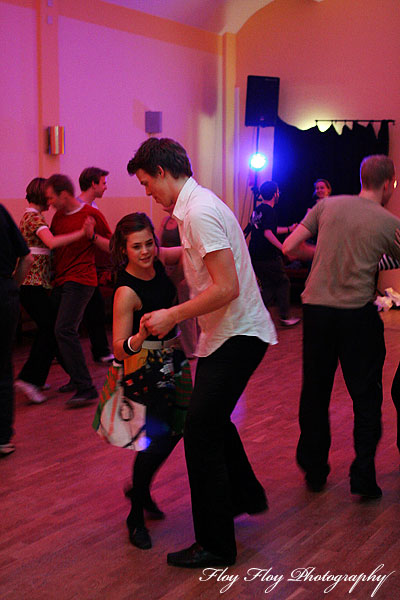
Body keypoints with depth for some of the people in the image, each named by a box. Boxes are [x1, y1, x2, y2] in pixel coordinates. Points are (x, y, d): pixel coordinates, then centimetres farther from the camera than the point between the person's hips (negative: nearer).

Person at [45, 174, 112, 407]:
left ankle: (86, 388, -18)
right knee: (58, 331, 6)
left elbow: (112, 247, -3)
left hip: (80, 280, -8)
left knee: (65, 330, -19)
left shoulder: (92, 215, -5)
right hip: (61, 282, 8)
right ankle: (78, 379, 21)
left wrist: (92, 235, -18)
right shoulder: (58, 217, 15)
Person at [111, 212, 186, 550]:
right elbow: (119, 348, -27)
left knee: (177, 427, 12)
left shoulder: (157, 258, -7)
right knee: (159, 437, -12)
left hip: (172, 355, 8)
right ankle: (136, 516, 7)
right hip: (147, 364, -8)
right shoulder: (126, 292, -27)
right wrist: (140, 338, -47)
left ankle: (141, 489, 34)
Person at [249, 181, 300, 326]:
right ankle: (285, 317, 11)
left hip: (255, 257, 8)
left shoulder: (258, 210, 15)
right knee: (283, 283, 7)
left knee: (269, 287, 14)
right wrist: (283, 248, -28)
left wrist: (289, 229, 36)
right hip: (268, 257, -8)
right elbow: (267, 233, -25)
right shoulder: (269, 211, -13)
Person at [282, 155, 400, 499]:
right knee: (366, 397, 9)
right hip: (357, 313, -3)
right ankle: (363, 476, 8)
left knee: (314, 393, 14)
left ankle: (314, 470, 24)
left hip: (316, 307, 3)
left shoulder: (327, 205, 4)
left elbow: (289, 247, 5)